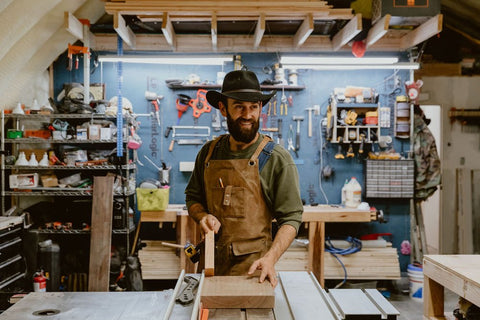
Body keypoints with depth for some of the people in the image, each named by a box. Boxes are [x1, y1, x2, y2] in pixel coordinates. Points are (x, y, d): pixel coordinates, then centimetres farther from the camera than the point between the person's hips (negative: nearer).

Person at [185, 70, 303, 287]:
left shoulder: (277, 159, -8)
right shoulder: (209, 152, 5)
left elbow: (291, 218, -9)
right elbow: (192, 197, 17)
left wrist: (270, 258, -23)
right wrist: (203, 216, -5)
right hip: (211, 262, 4)